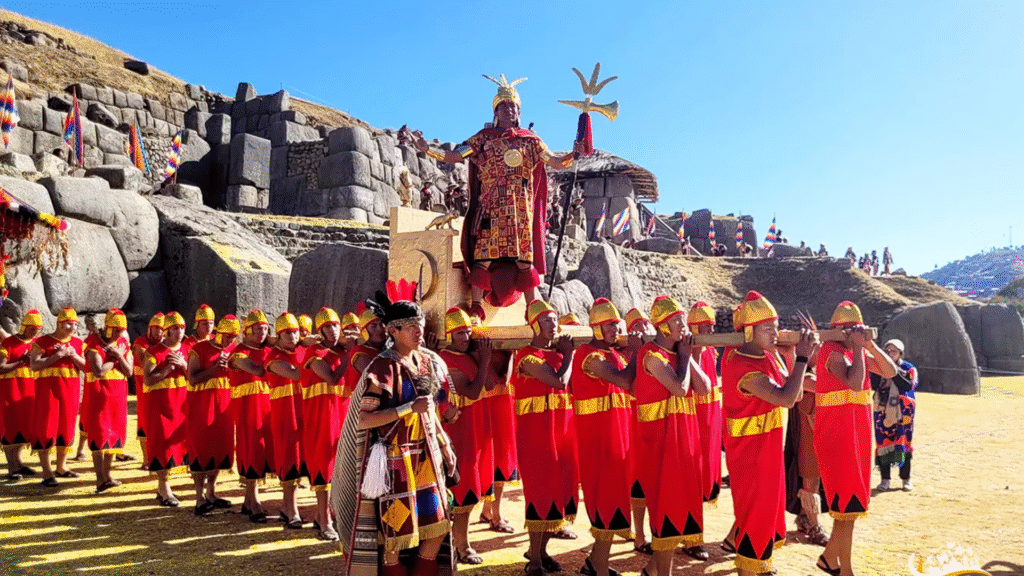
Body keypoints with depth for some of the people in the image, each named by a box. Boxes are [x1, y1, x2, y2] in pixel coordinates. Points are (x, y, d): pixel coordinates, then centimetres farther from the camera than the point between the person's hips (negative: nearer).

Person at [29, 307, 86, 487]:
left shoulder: (77, 343, 11)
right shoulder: (42, 342, -3)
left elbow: (86, 366, 7)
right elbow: (34, 365, -13)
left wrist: (74, 355, -9)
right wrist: (57, 356, -18)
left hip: (71, 390, 5)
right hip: (48, 389, -5)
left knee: (67, 427, 10)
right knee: (46, 428, -5)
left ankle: (61, 467, 24)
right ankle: (47, 473, -1)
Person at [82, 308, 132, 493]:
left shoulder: (123, 343, 10)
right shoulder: (94, 343, -9)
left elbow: (129, 371, 2)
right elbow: (99, 370, -21)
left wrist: (119, 356, -11)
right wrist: (115, 358, -9)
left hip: (118, 394, 6)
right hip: (99, 393, -6)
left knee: (115, 433, 10)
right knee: (100, 434, -8)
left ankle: (107, 474, 22)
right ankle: (101, 480, -10)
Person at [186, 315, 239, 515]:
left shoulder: (232, 349, 9)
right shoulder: (199, 349, -7)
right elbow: (193, 379, -14)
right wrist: (215, 367, -22)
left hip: (224, 405, 6)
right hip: (201, 405, -6)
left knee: (220, 446, 9)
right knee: (201, 448, -4)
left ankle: (211, 493, 21)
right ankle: (200, 498, 1)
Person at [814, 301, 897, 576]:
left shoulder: (857, 352, 13)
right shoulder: (833, 351, -14)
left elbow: (890, 371, 7)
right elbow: (855, 382, -29)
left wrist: (869, 344, -2)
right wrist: (858, 347, -19)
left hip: (855, 435, 9)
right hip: (837, 436, -9)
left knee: (850, 500, 16)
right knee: (848, 502, -5)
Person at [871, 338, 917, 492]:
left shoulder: (909, 368, 3)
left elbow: (909, 386, -15)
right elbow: (873, 386, -9)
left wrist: (894, 371, -20)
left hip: (903, 412, -1)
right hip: (882, 411, 1)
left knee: (904, 442, 0)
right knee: (883, 443, 0)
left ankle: (906, 479, 12)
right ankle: (885, 479, 8)